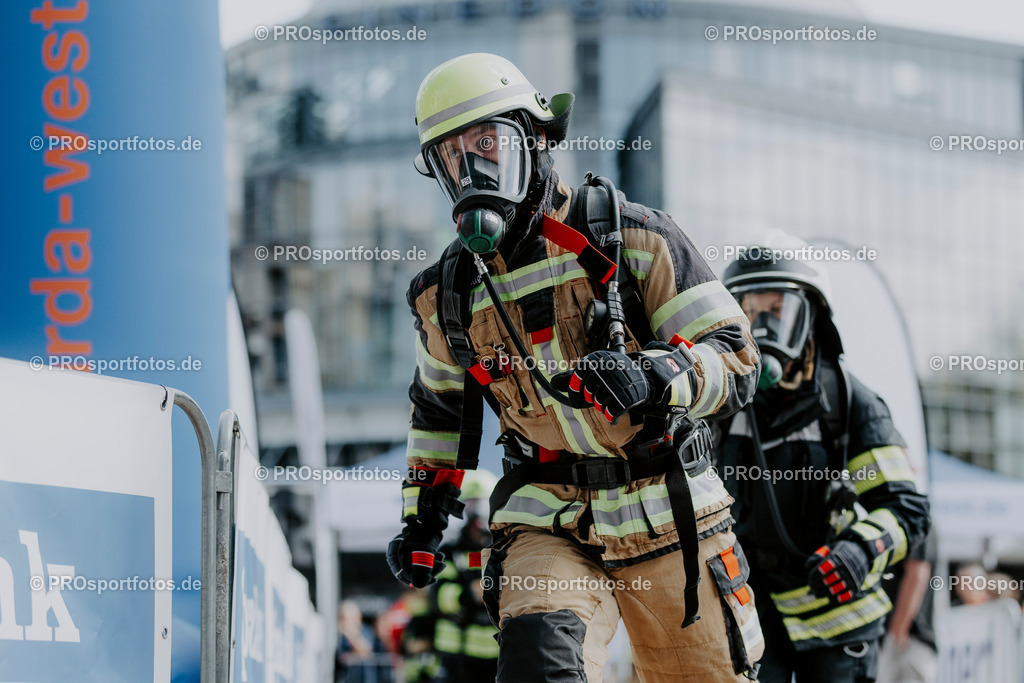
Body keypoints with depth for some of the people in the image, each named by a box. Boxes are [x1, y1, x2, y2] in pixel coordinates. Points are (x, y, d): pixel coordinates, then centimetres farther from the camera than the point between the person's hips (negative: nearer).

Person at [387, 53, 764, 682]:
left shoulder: (632, 239, -6)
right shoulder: (449, 295, 7)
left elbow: (736, 358, -10)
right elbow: (438, 407, 26)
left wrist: (654, 376, -29)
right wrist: (423, 518, 21)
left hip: (667, 518, -1)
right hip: (548, 523, 1)